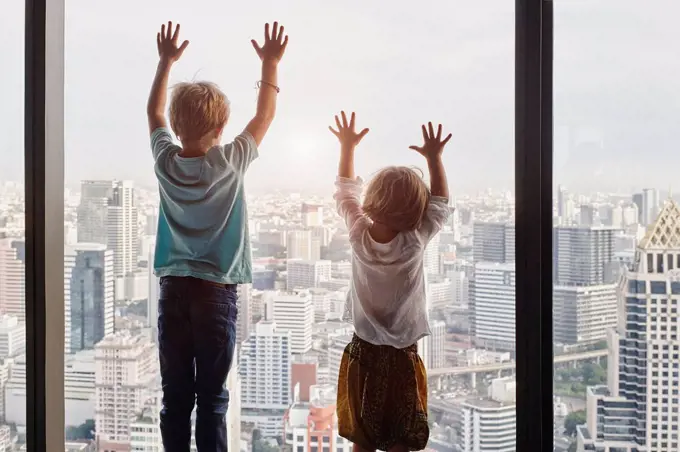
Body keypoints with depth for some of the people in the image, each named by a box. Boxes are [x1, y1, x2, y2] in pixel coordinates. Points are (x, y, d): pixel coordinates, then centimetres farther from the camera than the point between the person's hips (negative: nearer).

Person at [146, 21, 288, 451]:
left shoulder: (165, 160, -2)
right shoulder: (230, 163, -9)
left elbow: (154, 111, 18)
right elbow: (265, 115, 6)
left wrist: (167, 61, 25)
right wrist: (271, 64, 13)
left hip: (173, 289, 3)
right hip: (216, 291, -3)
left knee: (175, 396, 7)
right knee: (211, 398, 3)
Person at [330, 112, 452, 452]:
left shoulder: (358, 234, -10)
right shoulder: (415, 242, -17)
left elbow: (346, 192, 8)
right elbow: (441, 202, -1)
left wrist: (347, 147, 16)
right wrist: (434, 158, 4)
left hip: (362, 352, 3)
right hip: (402, 358, -3)